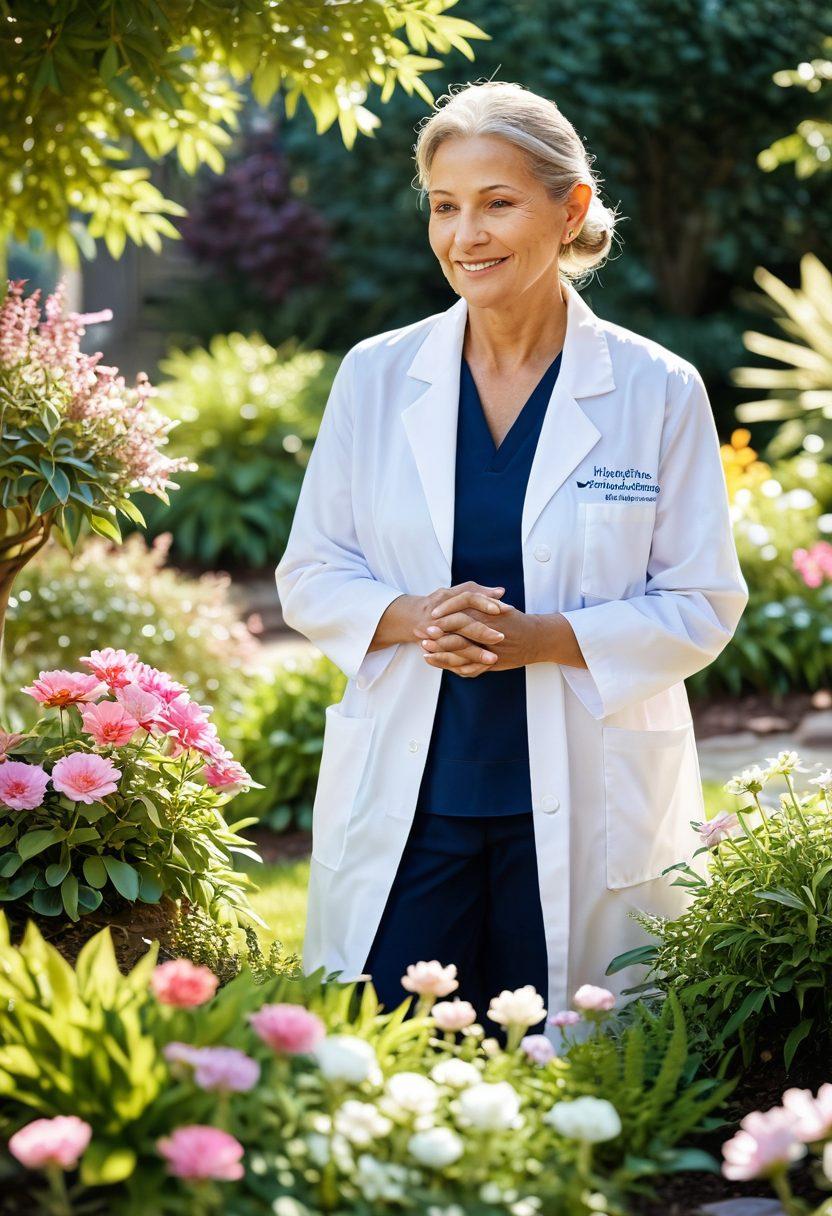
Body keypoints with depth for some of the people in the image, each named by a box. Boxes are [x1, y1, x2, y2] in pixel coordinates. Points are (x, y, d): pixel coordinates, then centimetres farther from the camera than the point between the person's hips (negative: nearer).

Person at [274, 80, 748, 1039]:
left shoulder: (658, 390, -2)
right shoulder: (375, 376, 4)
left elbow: (703, 606, 0)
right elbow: (310, 577, 8)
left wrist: (543, 637, -16)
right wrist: (409, 618, -13)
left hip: (585, 807, -1)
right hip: (407, 798, 2)